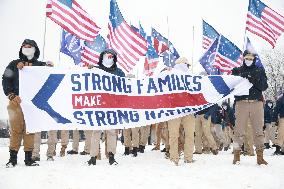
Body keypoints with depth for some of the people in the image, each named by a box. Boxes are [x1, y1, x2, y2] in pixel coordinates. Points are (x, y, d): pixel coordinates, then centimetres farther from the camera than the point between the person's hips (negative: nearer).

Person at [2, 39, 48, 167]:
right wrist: (11, 95, -6)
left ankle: (28, 157, 3)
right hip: (16, 101, 0)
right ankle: (13, 157, 2)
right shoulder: (14, 64, 15)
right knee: (16, 129, -3)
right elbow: (5, 80, 7)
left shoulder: (40, 65, 15)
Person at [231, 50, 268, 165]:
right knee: (239, 130, -5)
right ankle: (236, 155, 1)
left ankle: (260, 156, 3)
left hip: (257, 103, 1)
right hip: (241, 103, -1)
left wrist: (255, 81, -15)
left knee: (258, 130, -1)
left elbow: (264, 86, 4)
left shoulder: (260, 71, 16)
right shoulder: (237, 71, 15)